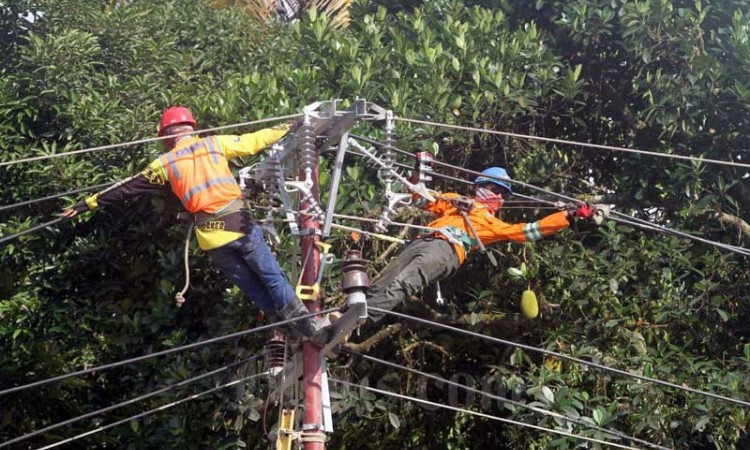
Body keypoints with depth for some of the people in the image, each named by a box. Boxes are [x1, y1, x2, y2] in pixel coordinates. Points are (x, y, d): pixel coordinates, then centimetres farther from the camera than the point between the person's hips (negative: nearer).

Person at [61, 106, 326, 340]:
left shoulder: (165, 163, 8)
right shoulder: (214, 143, 7)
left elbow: (127, 188, 11)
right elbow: (253, 141, 15)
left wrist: (89, 204, 19)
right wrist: (288, 128, 29)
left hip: (210, 236, 1)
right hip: (239, 224, -1)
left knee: (253, 288, 14)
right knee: (271, 277, 9)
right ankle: (308, 325, 7)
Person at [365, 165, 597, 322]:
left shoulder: (493, 224, 33)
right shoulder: (455, 200, 38)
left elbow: (529, 231, 24)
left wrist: (570, 215, 21)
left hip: (448, 250, -4)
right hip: (423, 241, 4)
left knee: (401, 284, -31)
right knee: (380, 285, -14)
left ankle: (358, 320, -46)